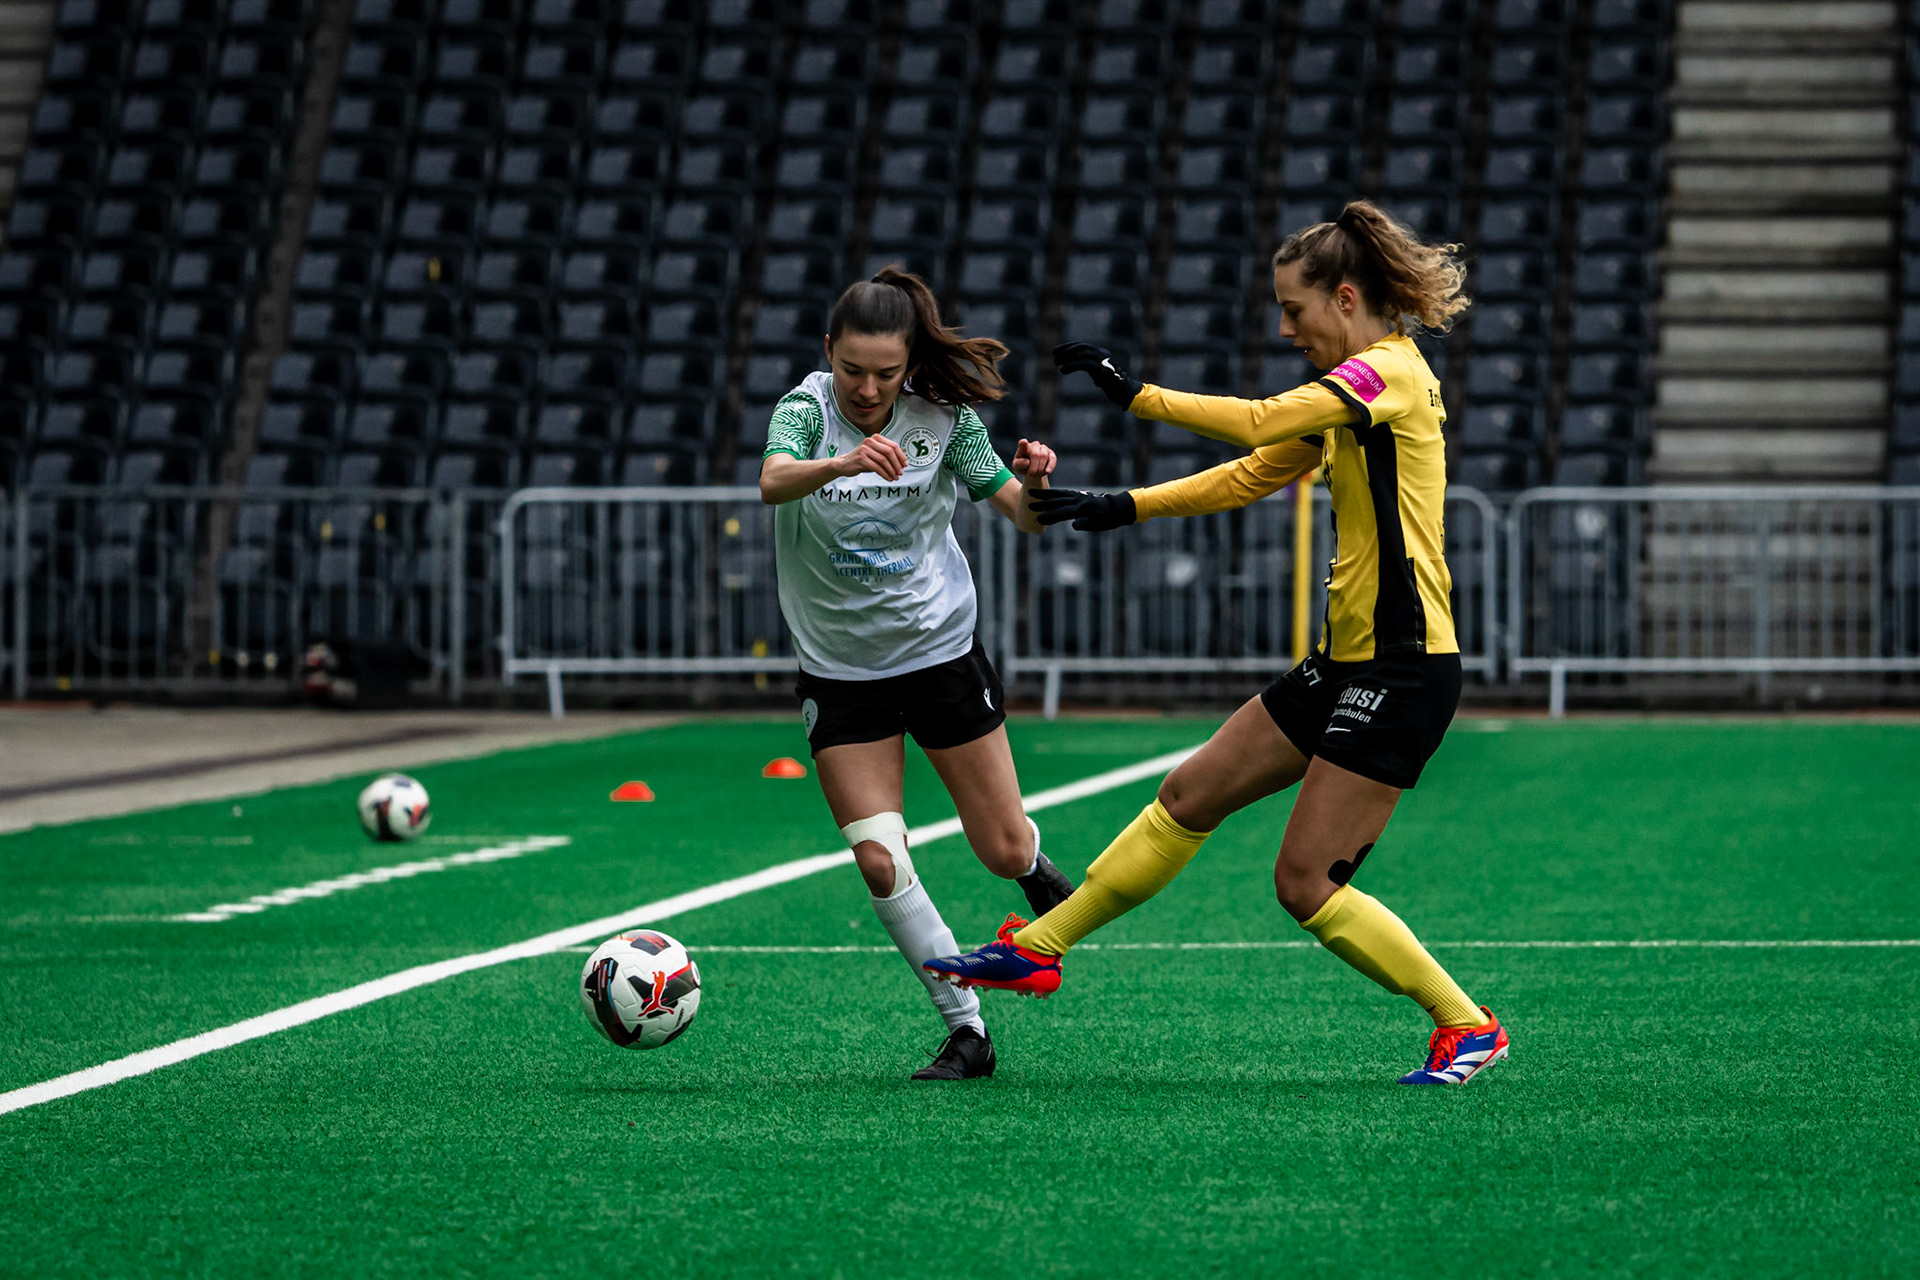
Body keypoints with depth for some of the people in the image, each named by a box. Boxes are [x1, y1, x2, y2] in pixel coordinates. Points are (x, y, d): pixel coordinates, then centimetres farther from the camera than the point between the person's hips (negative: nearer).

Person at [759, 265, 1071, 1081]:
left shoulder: (943, 418, -10)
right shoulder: (807, 408, -16)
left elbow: (1024, 518, -6)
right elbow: (773, 482, -38)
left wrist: (1034, 483, -30)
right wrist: (843, 460, -59)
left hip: (941, 653, 1)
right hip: (840, 670, -1)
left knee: (1003, 851, 6)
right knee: (879, 861, -12)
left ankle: (1035, 869, 44)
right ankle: (965, 1029, 1)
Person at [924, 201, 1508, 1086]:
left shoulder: (1390, 372, -15)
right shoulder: (1353, 389, 15)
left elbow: (1258, 424, -27)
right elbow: (1252, 474, 22)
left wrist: (1135, 395, -20)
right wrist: (1122, 508, 15)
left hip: (1402, 671, -10)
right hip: (1346, 662, 10)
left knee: (1307, 883, -8)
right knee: (1188, 797, 13)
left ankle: (1467, 1028, 1)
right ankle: (1037, 948, 22)